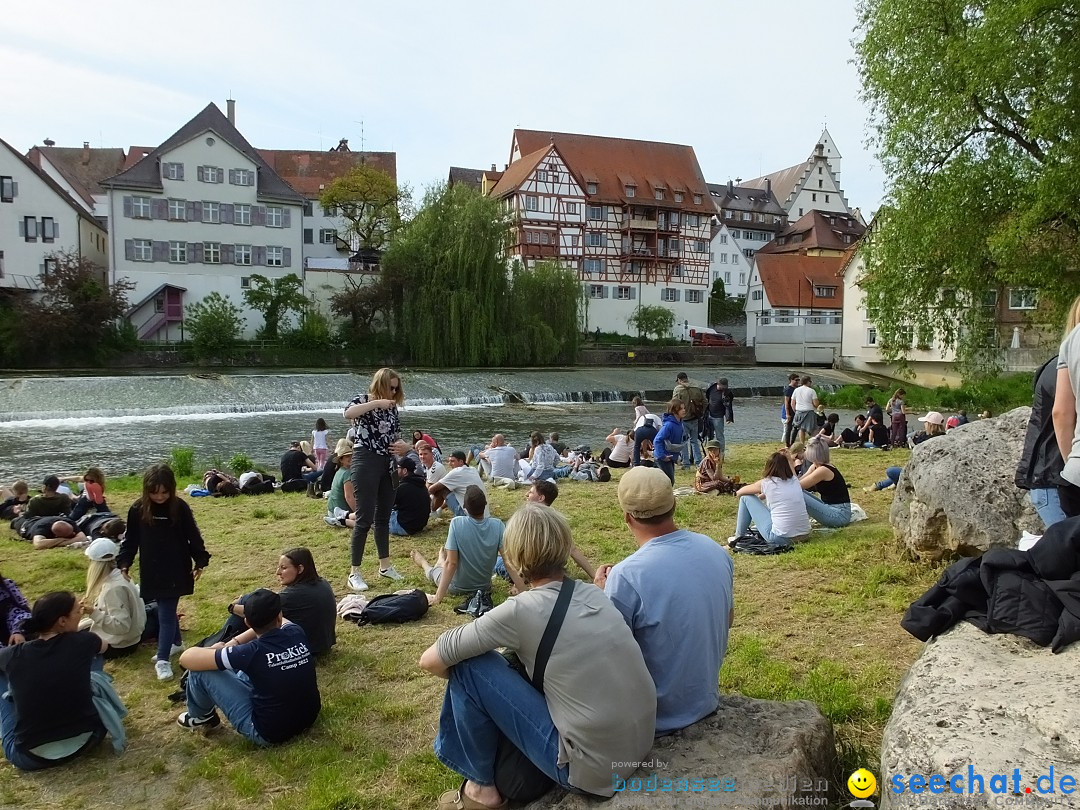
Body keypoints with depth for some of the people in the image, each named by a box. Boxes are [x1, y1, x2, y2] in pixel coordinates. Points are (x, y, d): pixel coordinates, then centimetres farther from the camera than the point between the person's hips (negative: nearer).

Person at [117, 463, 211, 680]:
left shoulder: (180, 508, -10)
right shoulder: (137, 510, -5)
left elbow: (193, 537, -2)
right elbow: (130, 540, 5)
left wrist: (200, 562, -2)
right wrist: (124, 563, -2)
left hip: (175, 572, -3)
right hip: (151, 572, 3)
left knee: (166, 613, -5)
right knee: (166, 610, 16)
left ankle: (162, 659, 0)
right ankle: (175, 642, 37)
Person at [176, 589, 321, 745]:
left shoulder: (252, 652, -23)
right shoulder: (297, 632, -10)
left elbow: (186, 658, -15)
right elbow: (277, 622, 17)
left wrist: (215, 650, 6)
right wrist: (233, 643, 11)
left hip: (270, 733, -6)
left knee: (200, 669, -3)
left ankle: (201, 716, 27)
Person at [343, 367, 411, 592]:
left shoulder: (391, 407, 14)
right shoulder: (364, 400, -5)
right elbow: (348, 413, -28)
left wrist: (405, 446, -3)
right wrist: (376, 403, -26)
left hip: (388, 465, 7)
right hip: (366, 463, -7)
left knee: (384, 517, 14)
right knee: (365, 518, -8)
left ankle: (385, 565, 25)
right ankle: (354, 573, 0)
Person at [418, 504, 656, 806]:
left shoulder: (520, 610, -15)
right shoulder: (594, 594, 3)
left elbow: (430, 660, -7)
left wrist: (461, 674, 12)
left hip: (592, 768, -7)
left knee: (470, 666, -5)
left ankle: (482, 787, 14)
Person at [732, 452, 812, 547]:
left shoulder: (767, 483, -4)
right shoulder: (795, 481, 8)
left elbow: (739, 492, 15)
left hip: (781, 538, -6)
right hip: (804, 535, 6)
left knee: (746, 498, 9)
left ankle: (738, 537, 22)